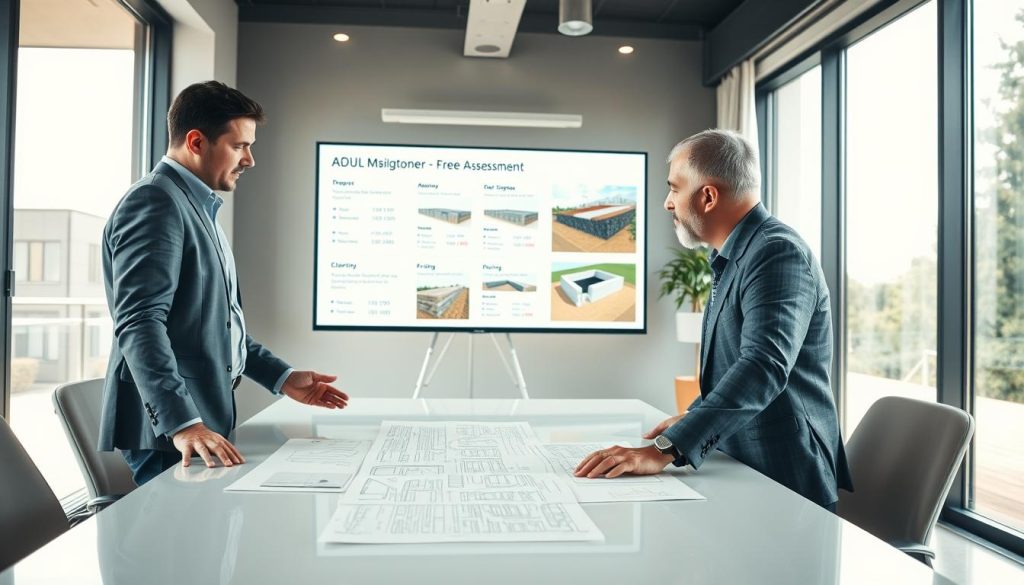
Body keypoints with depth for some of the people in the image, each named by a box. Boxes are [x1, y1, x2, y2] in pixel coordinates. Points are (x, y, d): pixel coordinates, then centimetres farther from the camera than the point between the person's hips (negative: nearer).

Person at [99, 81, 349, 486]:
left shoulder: (197, 208, 19)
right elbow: (140, 323, -24)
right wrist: (181, 422, -33)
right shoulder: (155, 203, -13)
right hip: (168, 432, -9)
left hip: (203, 420, 9)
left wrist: (282, 377, 17)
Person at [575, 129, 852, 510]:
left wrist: (666, 449, -35)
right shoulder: (734, 259, 13)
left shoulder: (778, 253, -17)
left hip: (783, 481, -8)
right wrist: (694, 417, 13)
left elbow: (764, 367, -30)